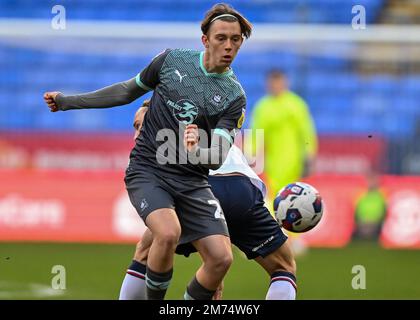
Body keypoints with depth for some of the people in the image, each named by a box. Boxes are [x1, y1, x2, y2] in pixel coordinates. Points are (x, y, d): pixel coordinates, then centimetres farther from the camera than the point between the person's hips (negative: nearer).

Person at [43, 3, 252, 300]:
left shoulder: (235, 96, -1)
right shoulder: (171, 60, 0)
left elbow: (218, 158, -8)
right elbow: (128, 91, 16)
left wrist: (197, 151, -33)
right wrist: (68, 101, 21)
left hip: (192, 181, 2)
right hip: (148, 171, -2)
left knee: (221, 258, -14)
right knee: (168, 233, -30)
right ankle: (154, 301, -7)